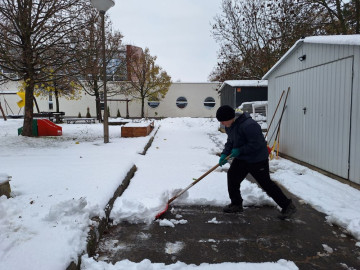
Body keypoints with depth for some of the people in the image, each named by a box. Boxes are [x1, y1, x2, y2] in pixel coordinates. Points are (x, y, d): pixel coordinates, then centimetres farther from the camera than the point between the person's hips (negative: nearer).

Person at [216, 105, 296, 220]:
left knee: (266, 184, -1)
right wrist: (225, 154, -2)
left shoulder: (249, 125, -30)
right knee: (232, 177, 7)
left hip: (257, 160, -9)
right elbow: (230, 142, 12)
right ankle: (236, 204, 25)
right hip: (241, 159, 9)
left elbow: (256, 144, -29)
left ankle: (288, 206, 16)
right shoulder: (229, 126, 0)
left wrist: (239, 151, -24)